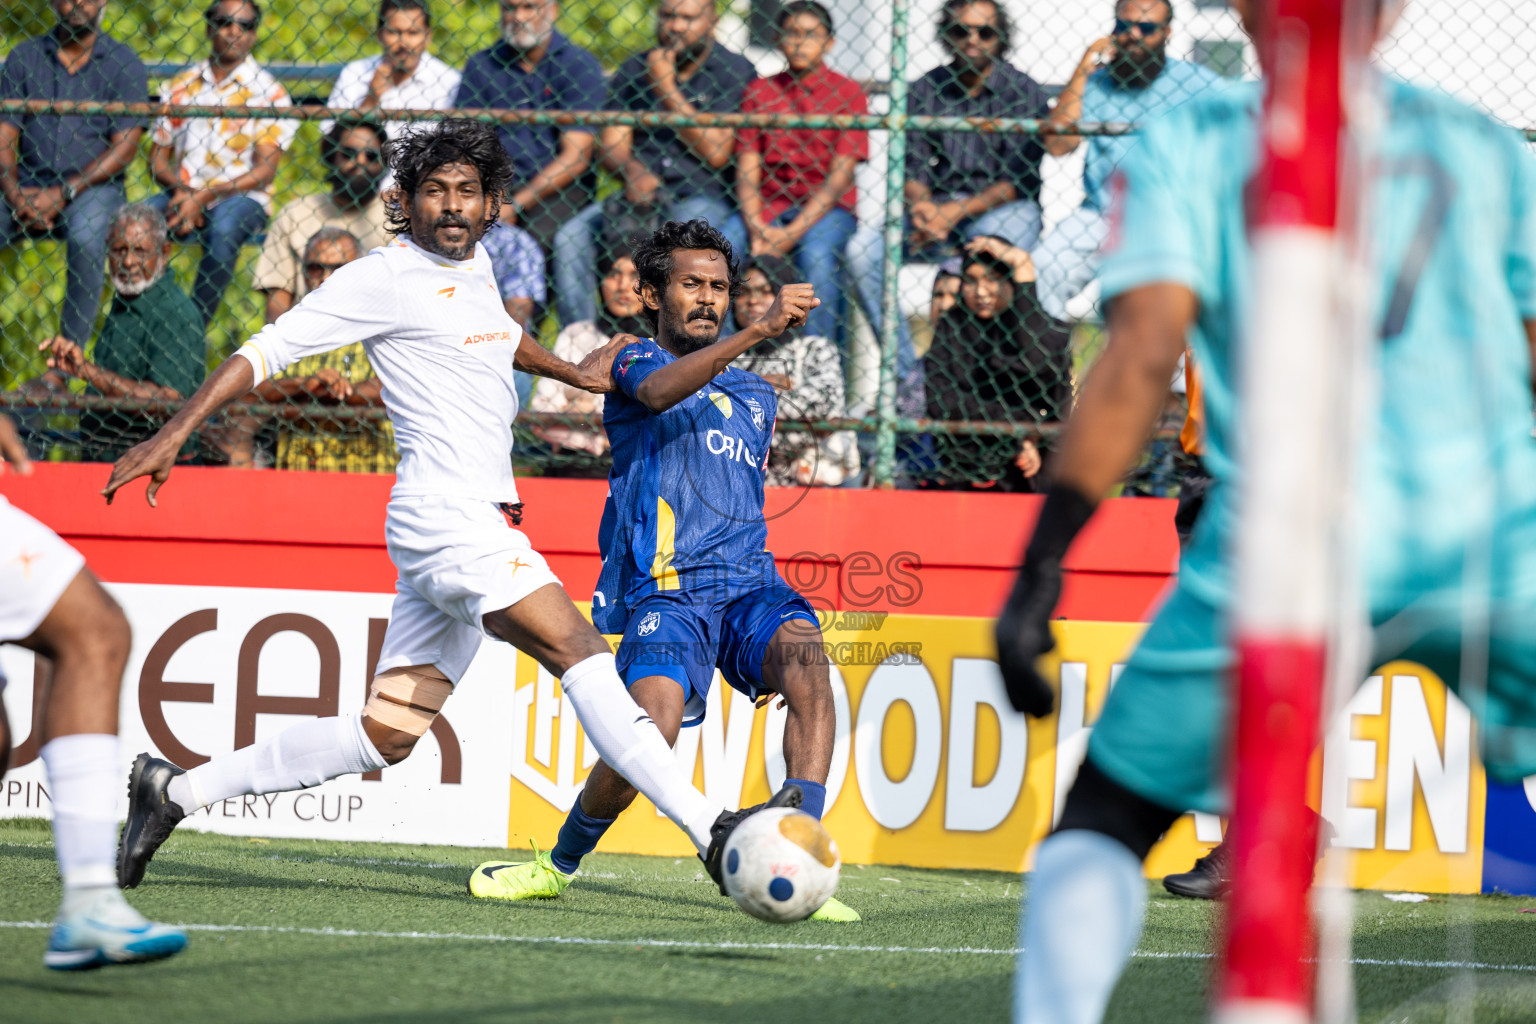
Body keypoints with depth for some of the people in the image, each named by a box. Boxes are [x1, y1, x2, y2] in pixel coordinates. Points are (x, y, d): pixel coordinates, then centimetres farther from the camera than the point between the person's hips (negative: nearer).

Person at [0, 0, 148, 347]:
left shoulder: (124, 65, 3)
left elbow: (124, 147, -5)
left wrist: (64, 193, -15)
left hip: (95, 187, -3)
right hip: (29, 185, 3)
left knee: (86, 237, -35)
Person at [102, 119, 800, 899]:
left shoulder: (471, 264, 18)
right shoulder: (387, 278, -6)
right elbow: (269, 348, -6)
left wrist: (573, 373, 46)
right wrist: (171, 436, -12)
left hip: (481, 526, 9)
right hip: (445, 509, -9)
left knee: (382, 738, 8)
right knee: (579, 653, -20)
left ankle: (177, 790, 16)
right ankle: (710, 830, -28)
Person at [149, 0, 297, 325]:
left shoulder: (268, 91, 1)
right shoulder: (182, 85, 14)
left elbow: (265, 170, -7)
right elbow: (158, 156, 13)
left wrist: (204, 196, -17)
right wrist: (180, 188, -10)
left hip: (242, 198, -3)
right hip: (185, 194, 4)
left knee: (224, 228, -38)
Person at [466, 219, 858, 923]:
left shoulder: (754, 398, 27)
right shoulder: (635, 359, 8)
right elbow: (659, 391, -18)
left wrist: (771, 654, 27)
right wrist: (758, 330, -31)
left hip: (748, 582, 4)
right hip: (664, 588, -4)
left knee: (803, 651, -30)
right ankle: (560, 866, 5)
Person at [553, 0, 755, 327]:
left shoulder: (734, 72, 0)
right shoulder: (634, 70, 13)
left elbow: (715, 153, -9)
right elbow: (612, 147, 9)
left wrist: (666, 88, -9)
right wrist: (632, 170, -17)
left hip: (703, 197, -4)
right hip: (639, 194, 4)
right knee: (571, 237, -20)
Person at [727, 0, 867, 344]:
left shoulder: (847, 93, 1)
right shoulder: (760, 92, 10)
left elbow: (840, 176, -6)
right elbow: (747, 171, 3)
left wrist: (793, 234, -17)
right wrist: (757, 229, -16)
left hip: (827, 208, -3)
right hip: (768, 205, 3)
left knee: (816, 254, -35)